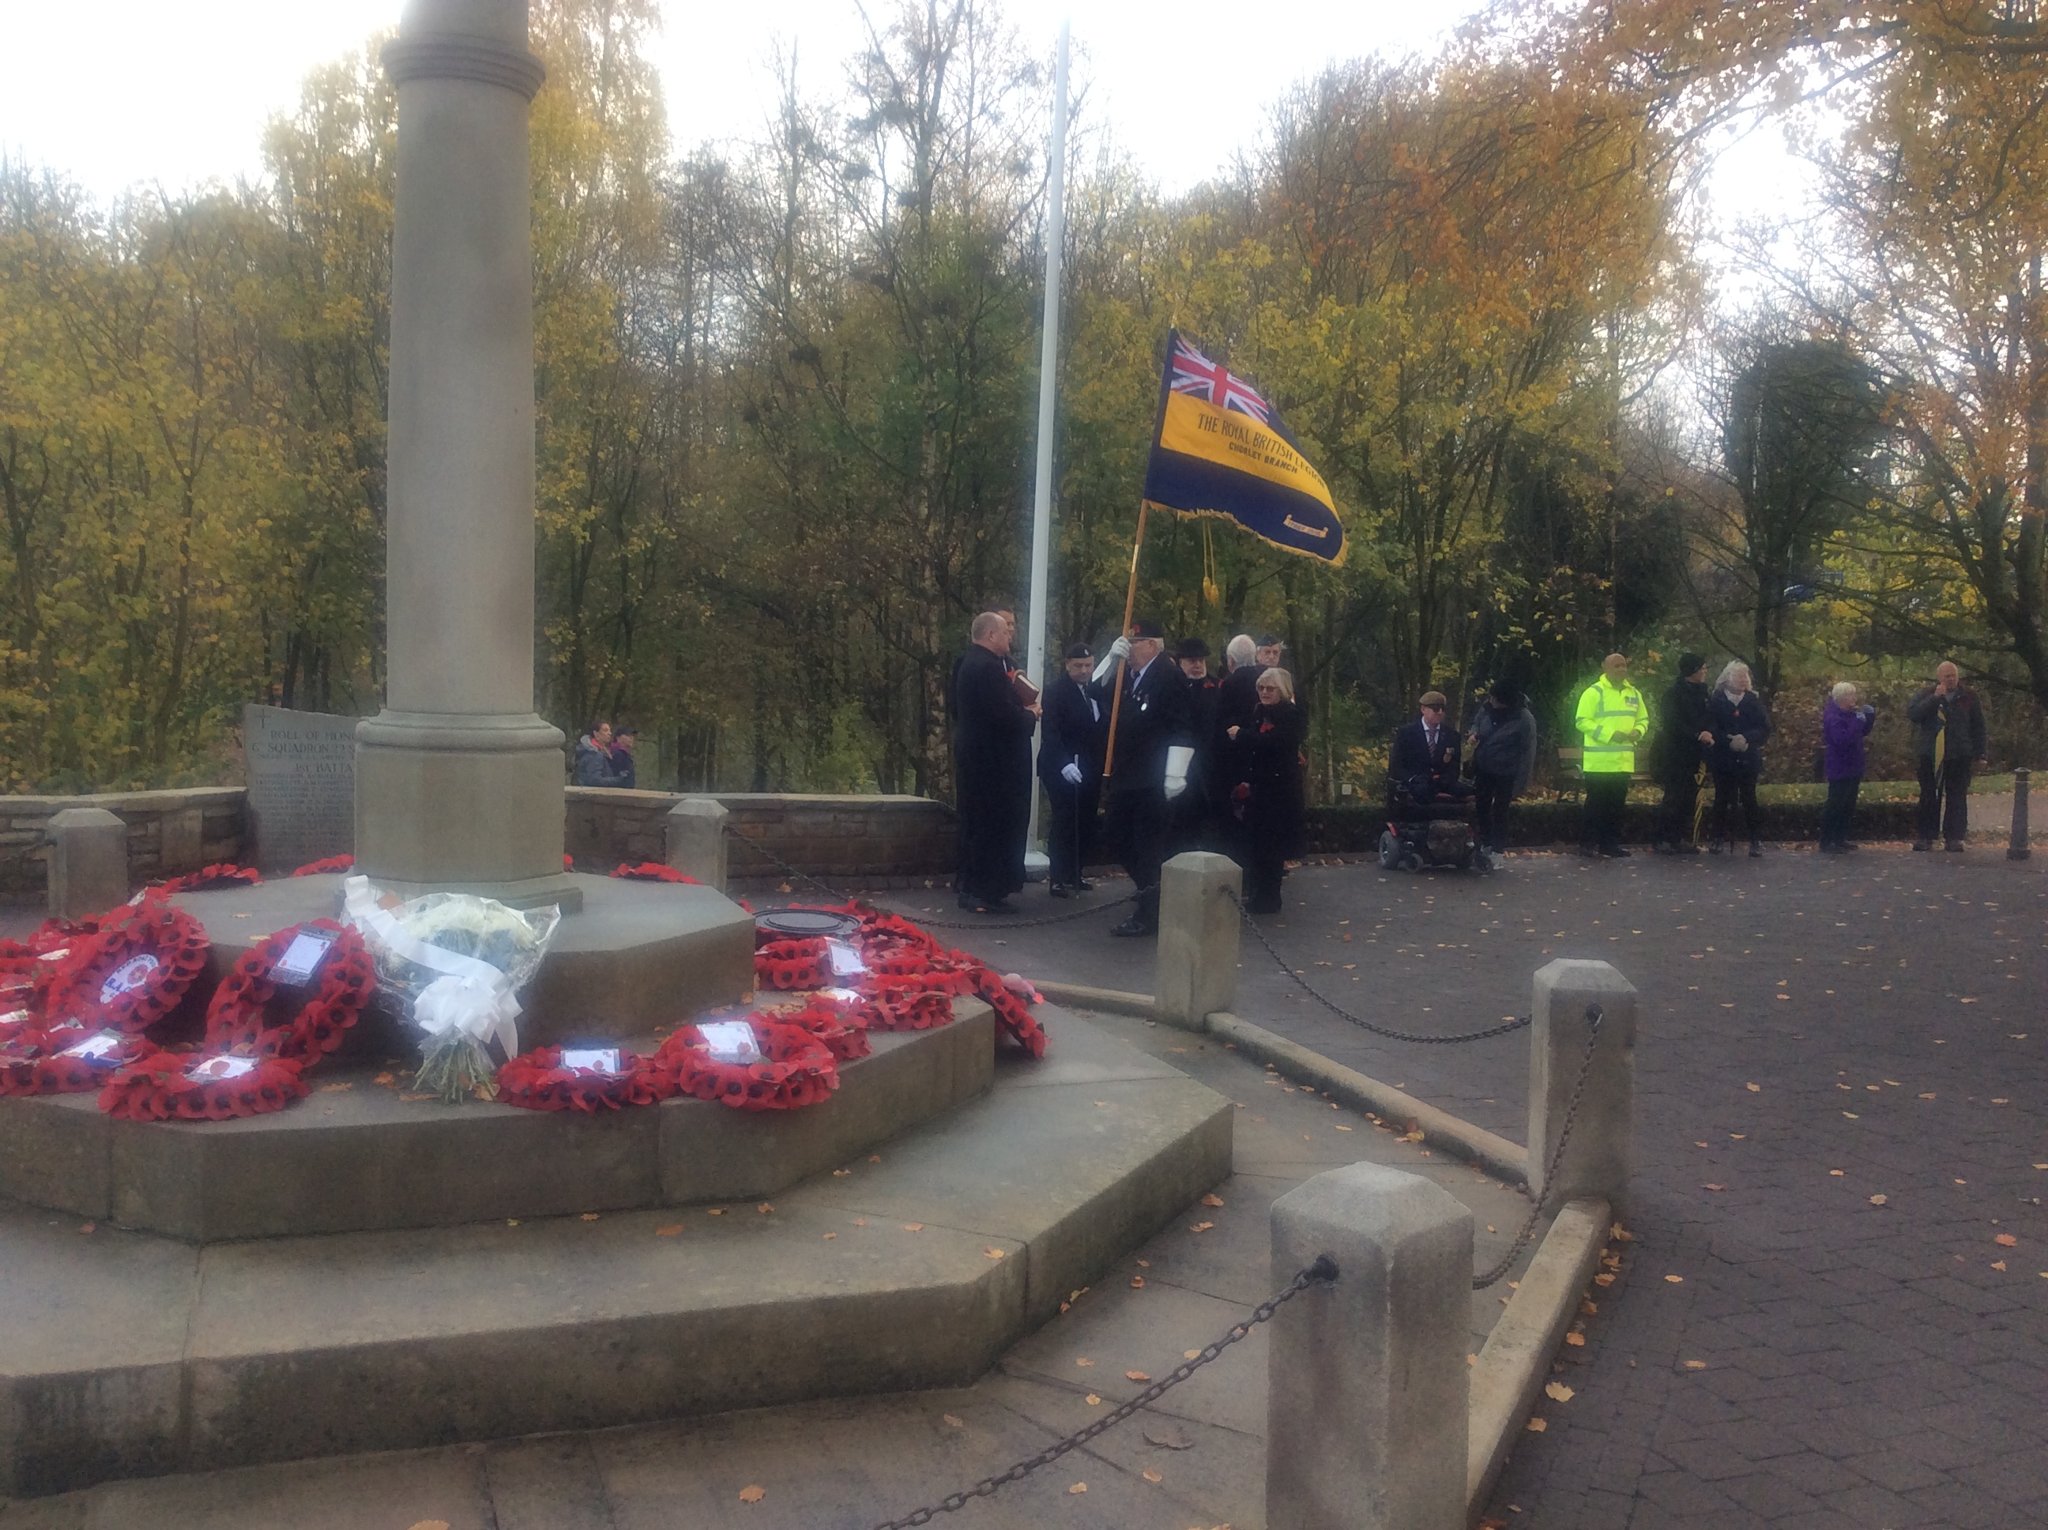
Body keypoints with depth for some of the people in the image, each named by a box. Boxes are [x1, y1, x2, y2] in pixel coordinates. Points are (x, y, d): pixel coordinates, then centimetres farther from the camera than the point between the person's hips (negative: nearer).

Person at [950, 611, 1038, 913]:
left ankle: (970, 887, 24)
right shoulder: (989, 667, -20)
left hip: (974, 756, 10)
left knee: (976, 825, 16)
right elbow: (1006, 716, -26)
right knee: (995, 828, -4)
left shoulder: (967, 663, 11)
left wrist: (1021, 709, 16)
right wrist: (1031, 714, -6)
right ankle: (985, 893, 0)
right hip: (994, 762, -10)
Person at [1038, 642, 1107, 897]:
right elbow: (1050, 732, -14)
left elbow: (1105, 726, 13)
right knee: (1064, 823, -5)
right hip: (1063, 770, -5)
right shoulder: (1055, 691, -6)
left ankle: (1076, 874, 14)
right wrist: (1064, 764, -25)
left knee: (1085, 824, 3)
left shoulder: (1097, 690, 12)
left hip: (1090, 769, 5)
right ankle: (1059, 880, 0)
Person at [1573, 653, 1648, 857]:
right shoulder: (1594, 692, -8)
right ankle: (1588, 843, 4)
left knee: (1616, 804, 10)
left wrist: (1638, 732, -3)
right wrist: (1609, 734, -20)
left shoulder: (1634, 694, 13)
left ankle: (1610, 843, 18)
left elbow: (1643, 719, 20)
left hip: (1623, 762, 6)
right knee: (1596, 804, -3)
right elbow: (1582, 721, -12)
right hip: (1598, 762, -6)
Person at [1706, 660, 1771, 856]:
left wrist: (1746, 738, -17)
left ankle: (1755, 840, 5)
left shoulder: (1754, 700, 6)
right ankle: (1719, 838, 9)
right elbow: (1710, 729, -6)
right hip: (1723, 758, -1)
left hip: (1748, 758, 1)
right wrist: (1729, 741, -19)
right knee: (1722, 798, 3)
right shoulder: (1715, 701, 1)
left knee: (1749, 798, 1)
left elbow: (1765, 728, 0)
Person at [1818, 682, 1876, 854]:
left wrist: (1869, 719, 2)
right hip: (1840, 770, -10)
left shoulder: (1849, 714, 9)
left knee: (1847, 807, 14)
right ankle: (1826, 843, 0)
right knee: (1834, 807, -5)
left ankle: (1840, 839, 23)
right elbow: (1843, 739, -31)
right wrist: (1858, 722, -29)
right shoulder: (1833, 717, -19)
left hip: (1852, 769, 10)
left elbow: (1862, 733, 17)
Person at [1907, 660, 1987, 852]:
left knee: (1957, 797, 1)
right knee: (1928, 796, 4)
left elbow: (1978, 727, 8)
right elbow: (1912, 714, -11)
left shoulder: (1969, 698, 5)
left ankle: (1953, 837, 6)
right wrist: (1935, 698, -17)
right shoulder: (1927, 695, 5)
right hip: (1930, 755, 0)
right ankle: (1926, 836, 9)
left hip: (1958, 756, 0)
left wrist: (1979, 753, 4)